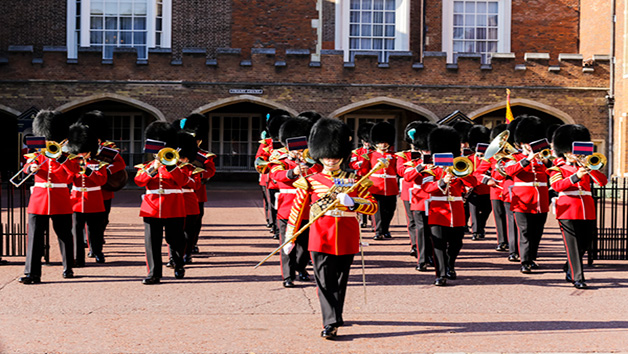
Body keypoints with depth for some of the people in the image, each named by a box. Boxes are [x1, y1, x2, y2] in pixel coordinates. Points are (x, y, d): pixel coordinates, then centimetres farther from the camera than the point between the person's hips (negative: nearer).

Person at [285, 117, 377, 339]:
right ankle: (331, 323, -9)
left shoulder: (354, 182, 7)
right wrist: (289, 237, 10)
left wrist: (351, 202, -18)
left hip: (346, 240, 1)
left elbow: (372, 206, 0)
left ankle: (335, 316, 26)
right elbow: (298, 210, 10)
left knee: (340, 282, 10)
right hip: (321, 238, -1)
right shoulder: (310, 182, 5)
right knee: (324, 283, -7)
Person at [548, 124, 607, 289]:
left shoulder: (585, 168, 17)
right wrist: (576, 177, -27)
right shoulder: (557, 169, 5)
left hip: (587, 210, 5)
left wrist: (589, 169, -10)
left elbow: (603, 181, 4)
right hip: (568, 211, -4)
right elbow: (557, 186, -15)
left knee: (584, 243, 9)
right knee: (573, 245, -7)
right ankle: (578, 278, -5)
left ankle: (569, 270, 30)